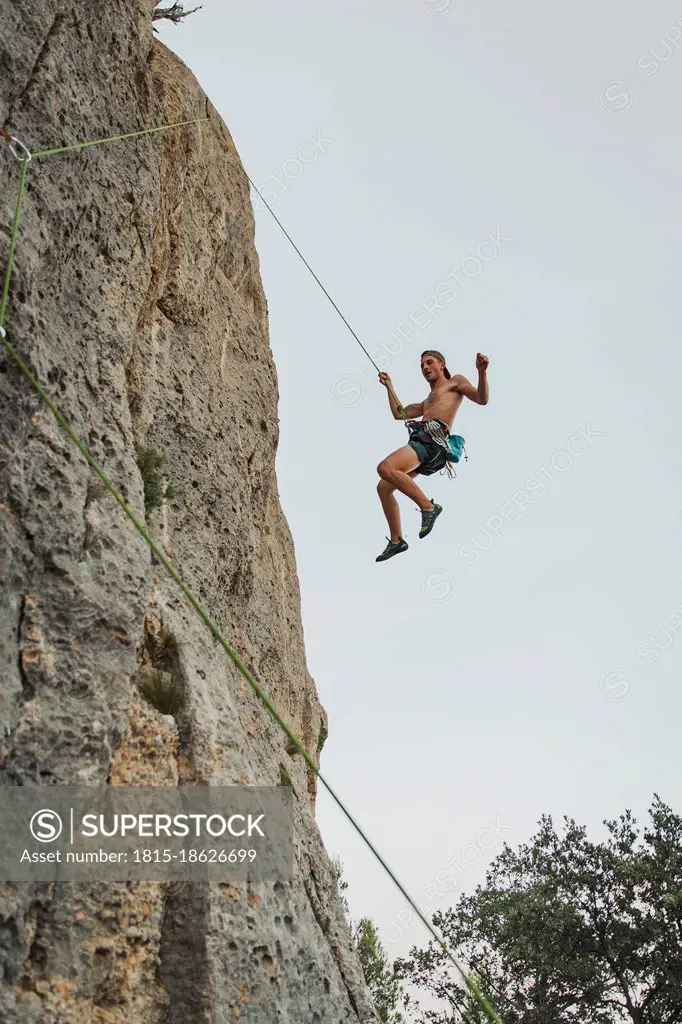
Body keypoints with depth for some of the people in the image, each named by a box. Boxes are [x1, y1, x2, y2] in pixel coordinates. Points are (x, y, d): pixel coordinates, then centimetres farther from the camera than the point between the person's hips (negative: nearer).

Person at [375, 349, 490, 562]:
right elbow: (399, 414, 41)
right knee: (384, 487, 3)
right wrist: (389, 387, 41)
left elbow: (482, 399, -1)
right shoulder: (427, 403, 38)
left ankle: (428, 507, -20)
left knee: (385, 468, -29)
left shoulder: (455, 381, 16)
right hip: (420, 440, 9)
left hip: (432, 439, -9)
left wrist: (482, 372, -17)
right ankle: (396, 540, 8)